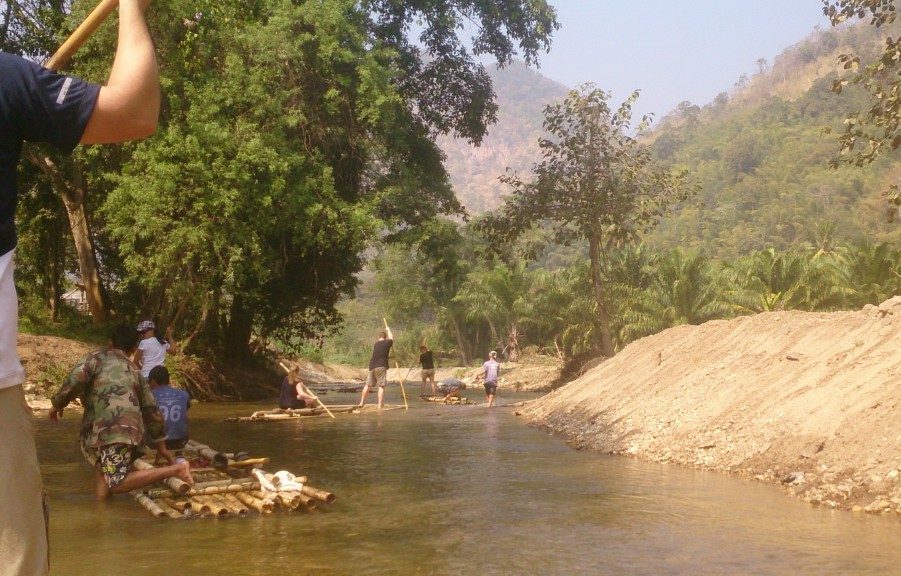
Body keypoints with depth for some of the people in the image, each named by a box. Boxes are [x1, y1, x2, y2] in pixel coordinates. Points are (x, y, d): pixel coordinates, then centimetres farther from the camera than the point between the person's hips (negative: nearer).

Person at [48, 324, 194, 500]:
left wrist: (58, 403, 9)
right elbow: (151, 409, 26)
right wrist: (161, 445, 33)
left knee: (117, 484, -13)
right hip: (131, 430, 6)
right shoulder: (134, 371, 26)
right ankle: (101, 500, 13)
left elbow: (76, 379, -7)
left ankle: (175, 470, -20)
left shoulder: (96, 358, 13)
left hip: (111, 430, -6)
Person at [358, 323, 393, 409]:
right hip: (381, 366, -5)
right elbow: (391, 338, 23)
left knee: (368, 385, 14)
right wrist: (388, 330, 39)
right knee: (381, 386, -4)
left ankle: (362, 402, 20)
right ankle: (380, 405, -10)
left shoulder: (376, 344, 13)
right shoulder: (387, 343, 1)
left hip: (372, 366, 5)